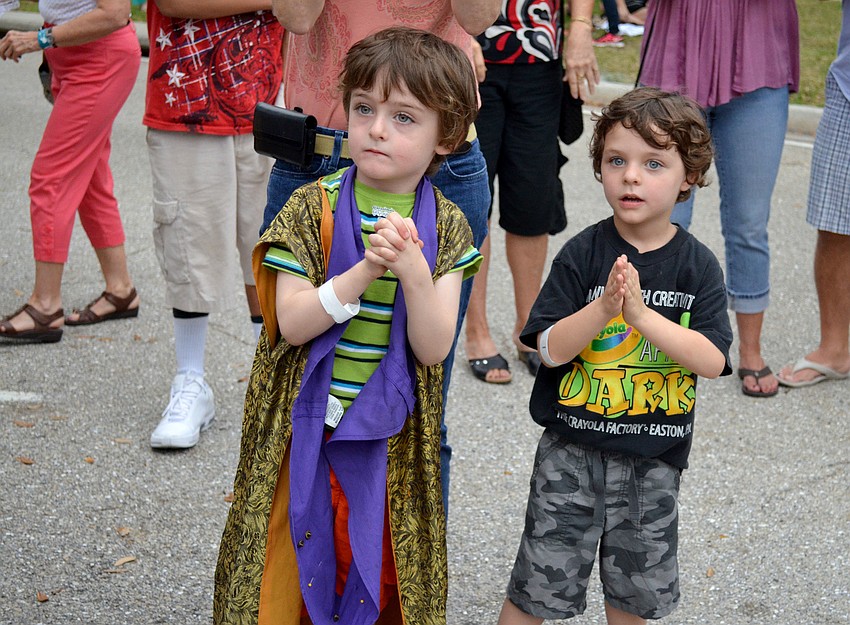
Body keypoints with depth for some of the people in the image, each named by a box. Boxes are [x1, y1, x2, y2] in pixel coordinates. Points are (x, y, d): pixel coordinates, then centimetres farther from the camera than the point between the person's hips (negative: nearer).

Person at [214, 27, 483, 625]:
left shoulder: (446, 226, -3)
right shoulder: (312, 207, -6)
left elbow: (433, 348, -10)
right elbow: (291, 323, -14)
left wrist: (414, 272, -27)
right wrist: (365, 271, -26)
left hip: (391, 438, 1)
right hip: (304, 429, -1)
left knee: (379, 571, 13)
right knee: (292, 569, 9)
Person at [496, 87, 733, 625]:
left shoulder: (698, 266, -5)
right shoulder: (583, 254, -9)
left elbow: (712, 361, -15)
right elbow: (550, 349, -13)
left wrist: (640, 312, -26)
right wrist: (603, 308, -29)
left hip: (654, 458, 2)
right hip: (573, 447, -2)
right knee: (540, 582, 3)